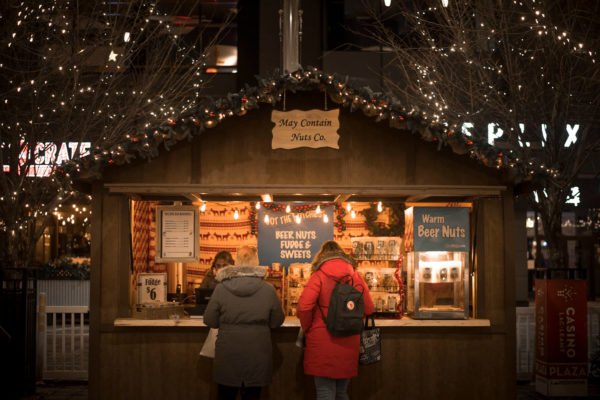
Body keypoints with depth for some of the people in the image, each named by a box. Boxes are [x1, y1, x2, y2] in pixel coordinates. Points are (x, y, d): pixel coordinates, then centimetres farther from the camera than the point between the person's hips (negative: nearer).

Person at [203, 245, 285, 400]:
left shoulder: (221, 288, -9)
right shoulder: (268, 289, -8)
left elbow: (210, 321, -1)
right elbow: (277, 322, 2)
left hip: (228, 354, 0)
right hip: (256, 355, 0)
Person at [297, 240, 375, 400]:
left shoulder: (319, 276, -5)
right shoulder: (356, 277, 6)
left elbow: (304, 307, -15)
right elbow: (369, 310, 9)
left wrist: (307, 329, 2)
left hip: (322, 341, -4)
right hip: (349, 343, 4)